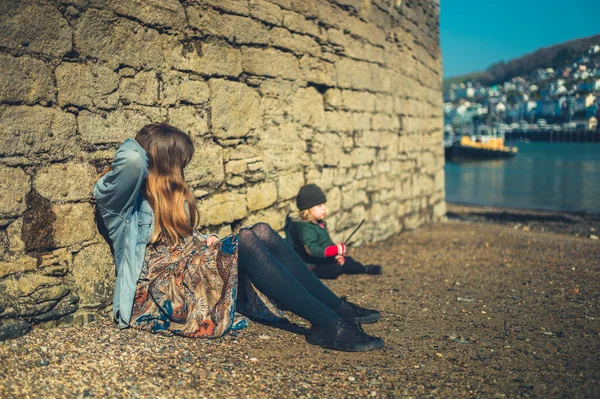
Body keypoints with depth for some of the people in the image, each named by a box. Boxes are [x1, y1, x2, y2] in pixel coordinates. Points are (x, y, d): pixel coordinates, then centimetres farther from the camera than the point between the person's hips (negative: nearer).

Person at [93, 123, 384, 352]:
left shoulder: (164, 191, 20)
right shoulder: (117, 197, -7)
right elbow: (131, 160, -30)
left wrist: (204, 241, 5)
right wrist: (133, 146, -5)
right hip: (157, 291, -8)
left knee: (261, 233, -14)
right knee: (246, 241, -26)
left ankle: (337, 307, -15)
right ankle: (327, 324, -29)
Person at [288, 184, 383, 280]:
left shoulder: (320, 223, 8)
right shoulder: (305, 229, -24)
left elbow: (329, 243, 15)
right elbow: (312, 250, -34)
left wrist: (337, 255, -3)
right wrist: (336, 250, -34)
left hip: (325, 260, 9)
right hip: (313, 266, -9)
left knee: (346, 260, 9)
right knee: (335, 269, -31)